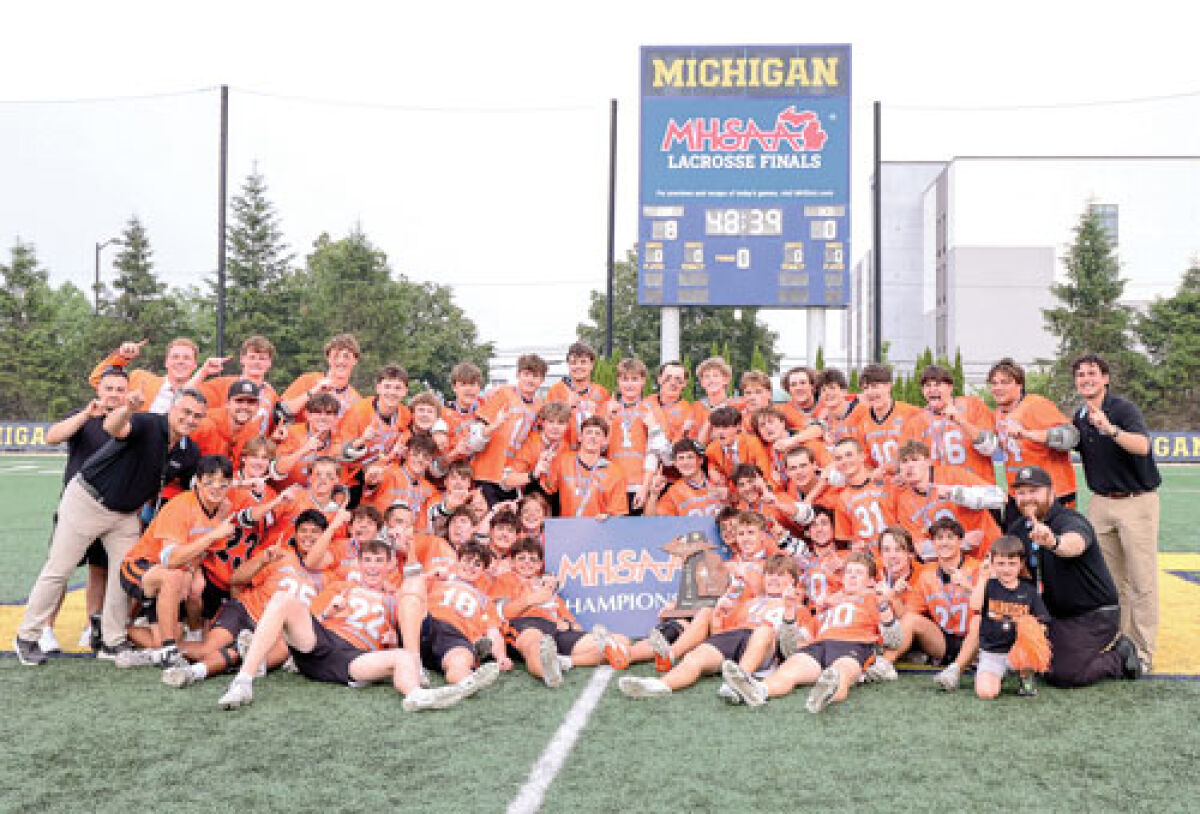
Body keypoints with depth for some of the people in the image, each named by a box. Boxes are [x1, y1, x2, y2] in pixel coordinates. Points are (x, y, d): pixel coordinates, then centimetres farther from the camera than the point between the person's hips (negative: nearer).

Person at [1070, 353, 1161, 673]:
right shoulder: (1078, 419, 7)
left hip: (1137, 502, -6)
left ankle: (1142, 652, 5)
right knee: (1110, 580, 11)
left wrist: (1111, 429, -46)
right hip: (1101, 503, 6)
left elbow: (1143, 446, -30)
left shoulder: (1123, 408, -13)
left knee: (1141, 581, -2)